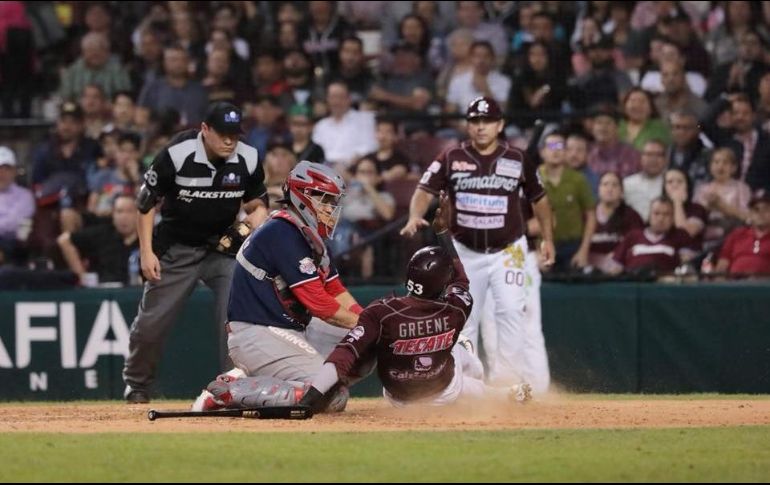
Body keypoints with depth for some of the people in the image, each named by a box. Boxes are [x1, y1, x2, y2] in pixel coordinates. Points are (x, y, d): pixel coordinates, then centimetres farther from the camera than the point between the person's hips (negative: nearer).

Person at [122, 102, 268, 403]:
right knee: (152, 320, 6)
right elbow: (146, 202, -10)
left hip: (224, 246, 2)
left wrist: (254, 225, -18)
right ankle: (136, 384, 29)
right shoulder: (176, 155, -21)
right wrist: (146, 252, -13)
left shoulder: (248, 160, -11)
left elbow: (257, 205, 5)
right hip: (176, 248, -2)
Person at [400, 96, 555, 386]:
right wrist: (415, 217, -31)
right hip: (465, 251, 2)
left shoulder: (517, 161, -2)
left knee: (510, 309, -18)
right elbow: (425, 191, -11)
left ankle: (504, 377, -13)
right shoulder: (451, 159, -3)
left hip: (507, 250, -1)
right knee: (463, 316, 8)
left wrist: (548, 239, 7)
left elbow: (539, 199, 10)